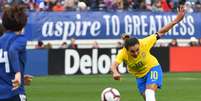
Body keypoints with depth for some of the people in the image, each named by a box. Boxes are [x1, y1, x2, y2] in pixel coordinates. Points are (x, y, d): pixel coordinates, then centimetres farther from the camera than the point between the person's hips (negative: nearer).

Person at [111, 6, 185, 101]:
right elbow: (114, 65, -46)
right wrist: (115, 72, -71)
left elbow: (160, 33, -20)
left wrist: (176, 20, -26)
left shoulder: (143, 44, -30)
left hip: (153, 69, -3)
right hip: (140, 76, 3)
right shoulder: (123, 53, -29)